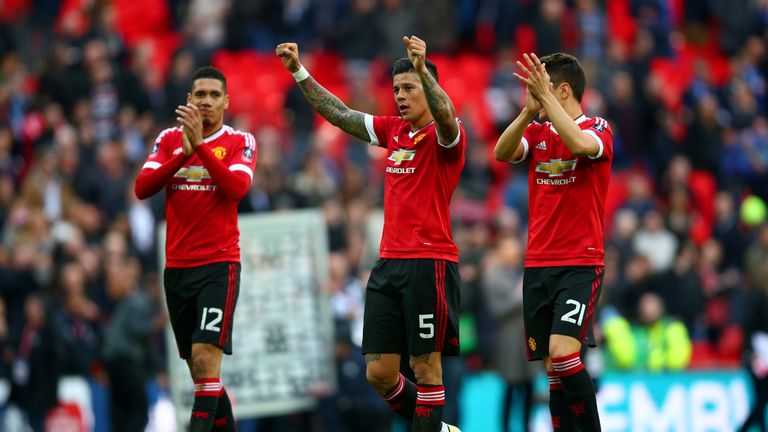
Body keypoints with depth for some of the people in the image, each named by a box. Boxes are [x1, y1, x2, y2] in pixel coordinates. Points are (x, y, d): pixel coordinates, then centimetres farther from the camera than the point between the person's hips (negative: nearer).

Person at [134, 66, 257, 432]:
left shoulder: (241, 142, 0)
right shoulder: (169, 139, 9)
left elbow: (236, 188, -17)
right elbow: (142, 188, -4)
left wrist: (200, 144, -22)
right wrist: (184, 153, -14)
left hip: (219, 266, -4)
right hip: (177, 266, 4)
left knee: (205, 358, -17)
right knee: (200, 370, 8)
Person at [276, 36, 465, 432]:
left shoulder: (446, 136, -6)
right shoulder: (394, 131, 14)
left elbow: (446, 116, -28)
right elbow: (340, 115, 19)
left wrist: (423, 69, -43)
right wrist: (299, 72, 13)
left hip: (428, 264, -7)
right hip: (388, 265, 7)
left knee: (425, 366, -6)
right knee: (378, 373, 5)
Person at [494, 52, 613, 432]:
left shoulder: (598, 129, -4)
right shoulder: (537, 131, 11)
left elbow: (579, 144, -27)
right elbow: (502, 153, -8)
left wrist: (544, 98, -26)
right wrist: (529, 112, -23)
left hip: (580, 264, -6)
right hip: (538, 264, 6)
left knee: (562, 352, -21)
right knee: (552, 369, 3)